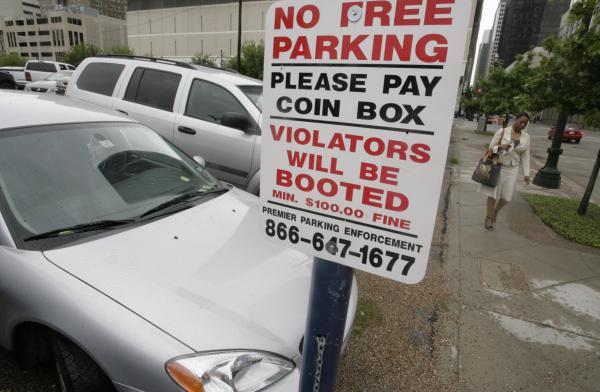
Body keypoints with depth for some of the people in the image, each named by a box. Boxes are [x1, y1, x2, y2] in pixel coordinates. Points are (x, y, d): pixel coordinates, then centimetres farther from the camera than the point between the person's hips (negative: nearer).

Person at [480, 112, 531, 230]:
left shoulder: (526, 137, 3)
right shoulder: (502, 131, -6)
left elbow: (525, 156, 5)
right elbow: (491, 147, -3)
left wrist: (526, 173, 0)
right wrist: (500, 147, -25)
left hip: (512, 169, 3)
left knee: (506, 196, 4)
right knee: (493, 192, 1)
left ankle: (495, 211, 32)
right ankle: (489, 217, 14)